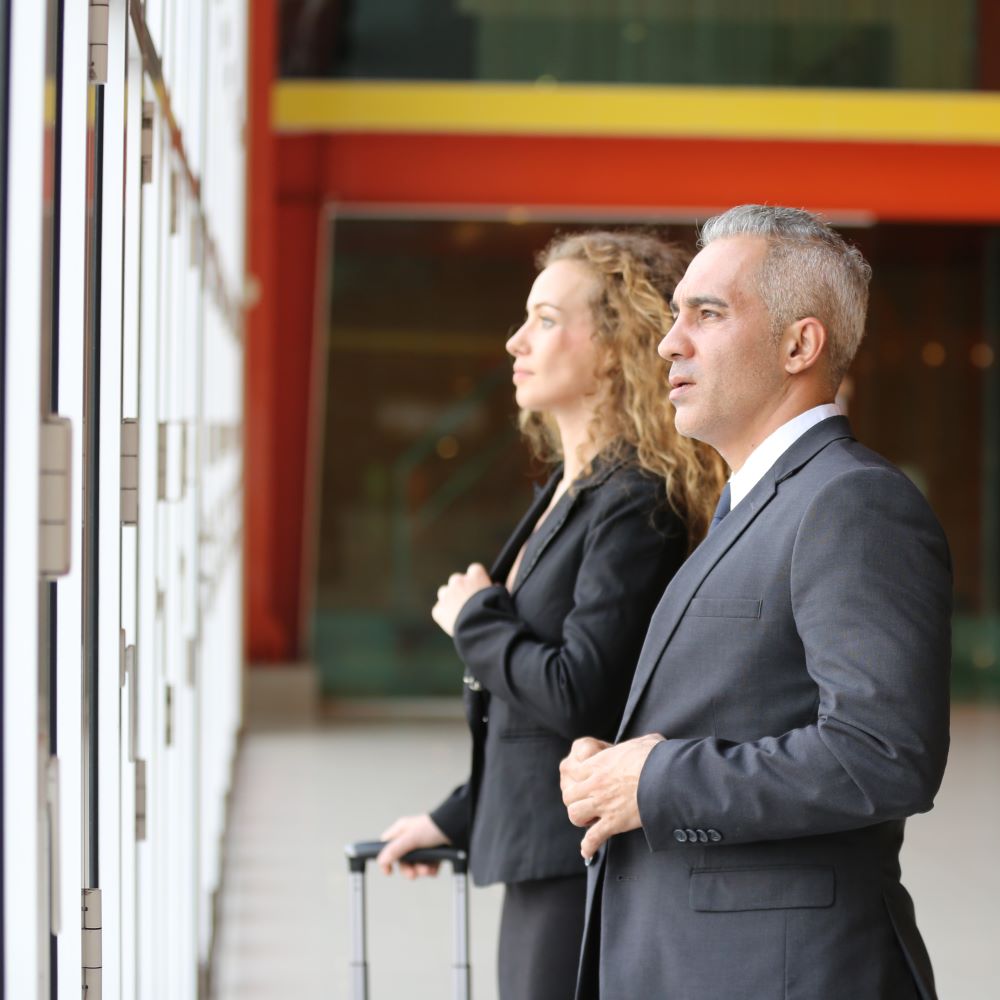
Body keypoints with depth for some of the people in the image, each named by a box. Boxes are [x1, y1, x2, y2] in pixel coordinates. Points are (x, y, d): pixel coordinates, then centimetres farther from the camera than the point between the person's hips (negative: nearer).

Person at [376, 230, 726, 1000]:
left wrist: (474, 618, -7)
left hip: (591, 869, -9)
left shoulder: (634, 504, -15)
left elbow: (578, 696, -22)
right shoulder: (569, 494, 14)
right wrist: (458, 818, 25)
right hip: (540, 858, 9)